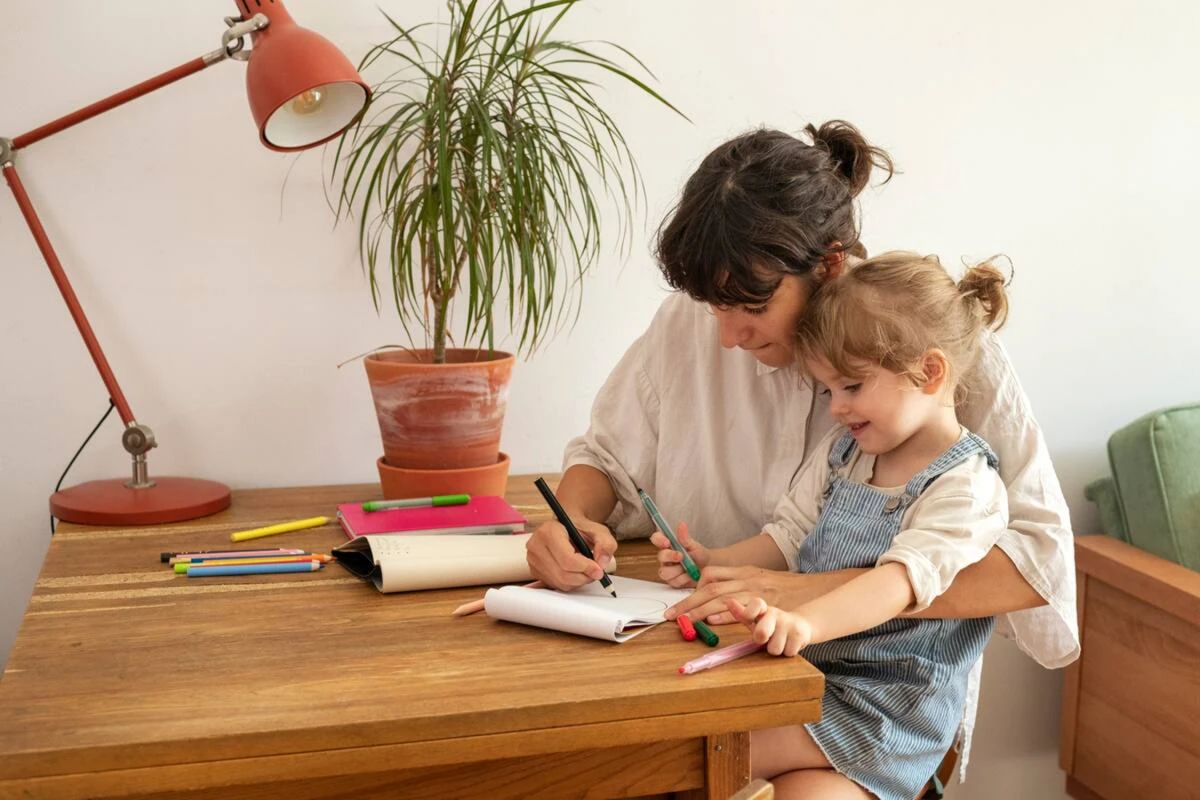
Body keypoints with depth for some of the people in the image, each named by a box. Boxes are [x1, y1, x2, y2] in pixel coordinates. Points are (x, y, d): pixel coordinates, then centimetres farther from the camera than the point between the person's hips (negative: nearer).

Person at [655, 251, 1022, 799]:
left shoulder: (967, 488, -14)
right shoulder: (843, 452, 10)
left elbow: (904, 576, -29)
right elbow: (789, 537, 15)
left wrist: (806, 621, -47)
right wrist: (714, 564, -4)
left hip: (887, 707, -7)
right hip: (805, 671, 7)